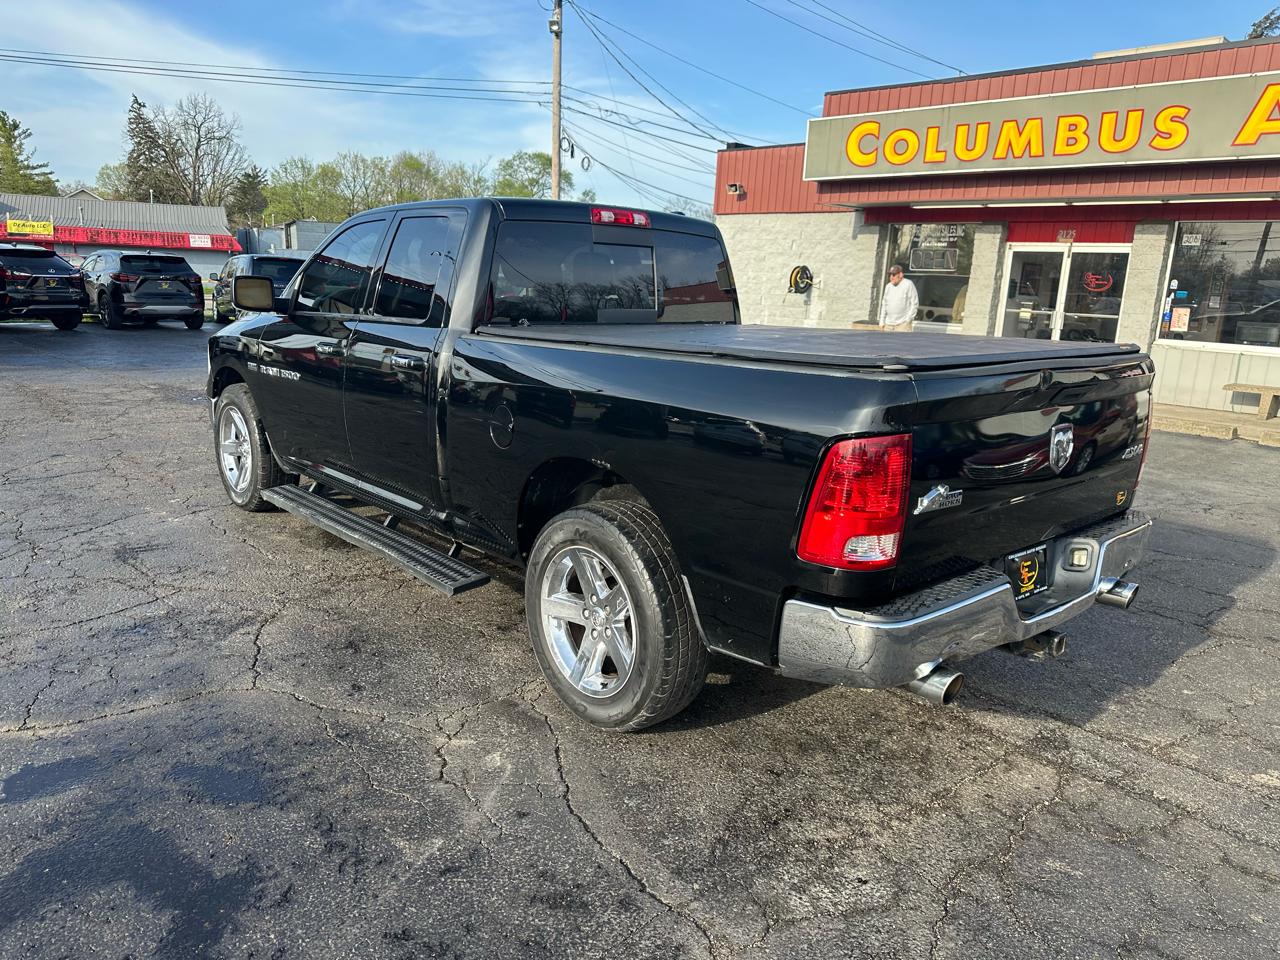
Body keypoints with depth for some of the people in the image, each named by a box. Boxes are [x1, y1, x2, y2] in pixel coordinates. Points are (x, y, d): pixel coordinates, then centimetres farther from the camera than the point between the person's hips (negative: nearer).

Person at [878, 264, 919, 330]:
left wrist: (908, 319, -11)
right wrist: (882, 321, 13)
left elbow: (914, 304, -6)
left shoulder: (908, 284, -4)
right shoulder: (888, 286, 14)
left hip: (903, 324, -6)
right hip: (888, 324, 6)